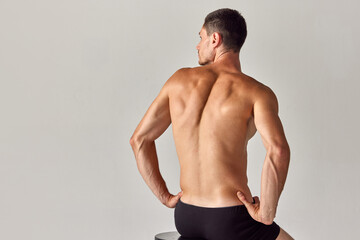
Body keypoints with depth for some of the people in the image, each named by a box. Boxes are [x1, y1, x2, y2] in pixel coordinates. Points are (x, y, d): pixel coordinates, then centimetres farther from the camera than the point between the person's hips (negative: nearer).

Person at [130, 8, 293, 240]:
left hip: (185, 216, 5)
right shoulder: (257, 92, -9)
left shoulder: (180, 79, 3)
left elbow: (139, 139, 5)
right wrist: (266, 214, -16)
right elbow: (278, 149, -28)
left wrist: (165, 196, 10)